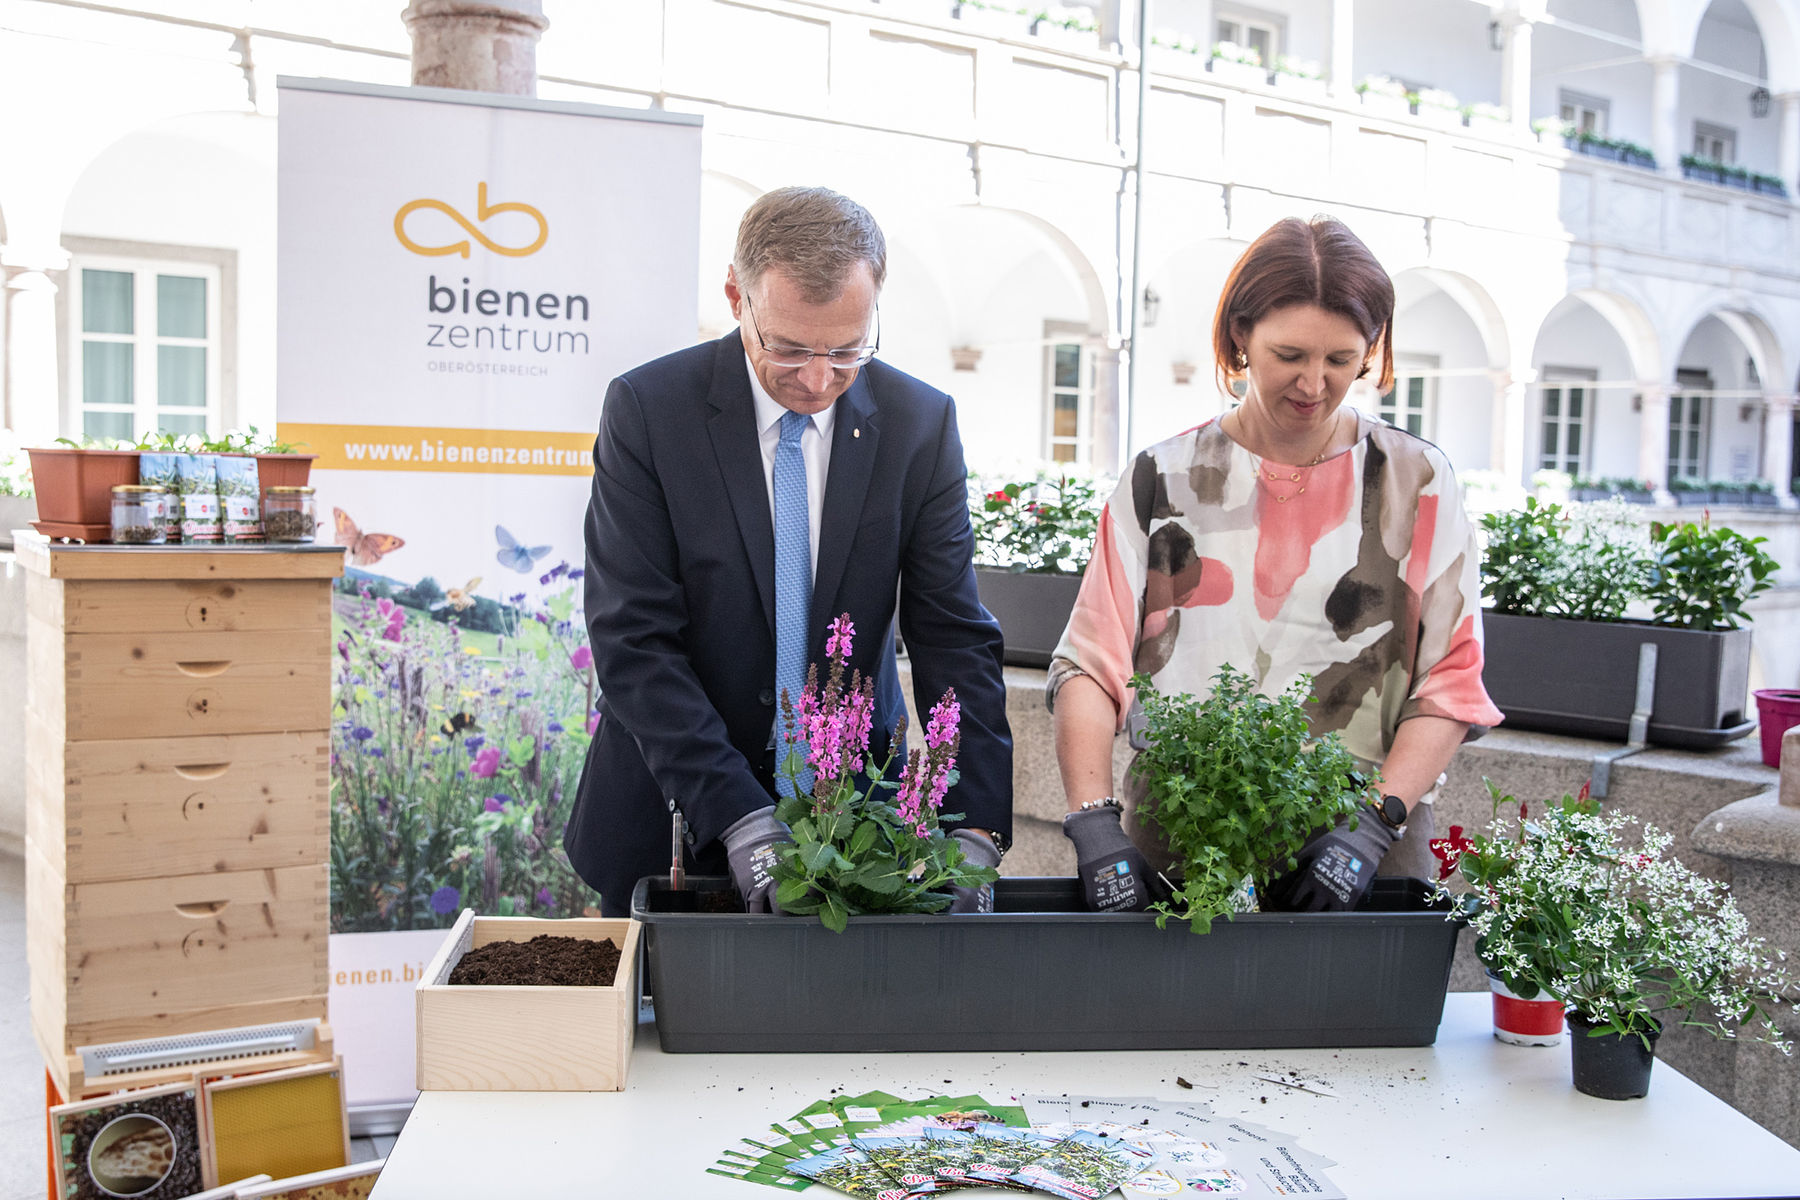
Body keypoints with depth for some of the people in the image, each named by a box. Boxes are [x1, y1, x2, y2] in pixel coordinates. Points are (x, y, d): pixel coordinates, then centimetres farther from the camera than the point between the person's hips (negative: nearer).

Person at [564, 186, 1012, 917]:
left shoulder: (922, 423, -7)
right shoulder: (647, 409, -13)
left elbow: (952, 635, -8)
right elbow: (633, 640, -17)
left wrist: (973, 827, -21)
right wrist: (738, 817, -27)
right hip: (675, 810, -1)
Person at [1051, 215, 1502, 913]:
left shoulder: (1417, 483, 3)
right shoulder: (1165, 480, 3)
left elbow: (1450, 684, 0)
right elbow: (1090, 666, -1)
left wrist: (1378, 820, -14)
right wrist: (1094, 822, -14)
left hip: (1361, 852, 0)